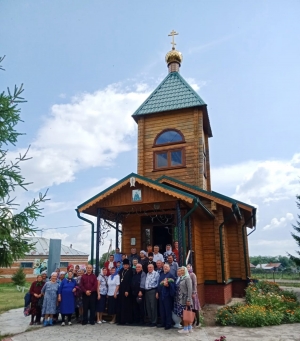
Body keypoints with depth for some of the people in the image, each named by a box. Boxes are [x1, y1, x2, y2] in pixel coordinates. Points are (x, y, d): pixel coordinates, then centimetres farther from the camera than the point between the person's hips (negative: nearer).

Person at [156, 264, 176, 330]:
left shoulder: (170, 275, -7)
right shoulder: (161, 275, 15)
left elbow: (173, 285, -15)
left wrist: (168, 284, -33)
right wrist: (157, 292, 16)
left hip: (167, 295, -7)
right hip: (161, 295, 7)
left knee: (168, 310, -1)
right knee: (162, 310, 13)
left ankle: (169, 324, 7)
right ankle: (163, 323, 24)